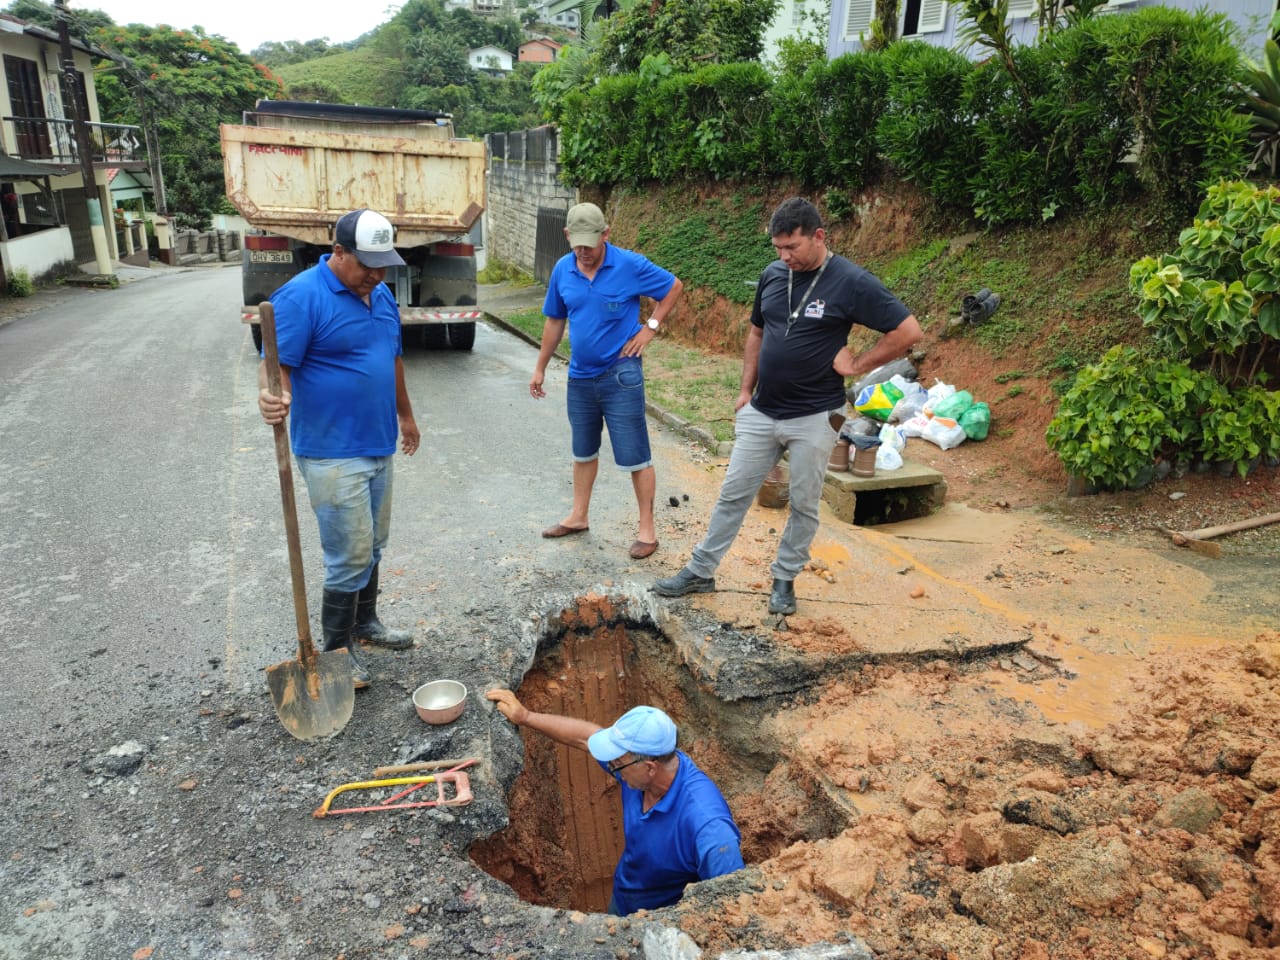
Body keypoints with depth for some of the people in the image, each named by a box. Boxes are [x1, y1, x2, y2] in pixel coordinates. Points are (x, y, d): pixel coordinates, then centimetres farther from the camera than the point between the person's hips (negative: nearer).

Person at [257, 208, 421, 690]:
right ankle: (337, 649, 15)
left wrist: (405, 414, 27)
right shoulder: (301, 297, -16)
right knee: (350, 556, -3)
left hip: (378, 447, 8)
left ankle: (365, 622, 37)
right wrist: (272, 396, -43)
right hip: (333, 455, -8)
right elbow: (276, 363, -21)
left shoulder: (381, 294, 9)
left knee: (371, 546, 19)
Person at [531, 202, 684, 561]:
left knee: (634, 456, -1)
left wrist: (650, 327, -8)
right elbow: (554, 321, 12)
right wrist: (540, 368, 14)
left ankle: (647, 530, 9)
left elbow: (674, 286, 1)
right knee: (583, 451, 19)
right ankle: (578, 516, 34)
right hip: (580, 377, 5)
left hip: (620, 376, -5)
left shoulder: (630, 265, -12)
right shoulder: (562, 270, 0)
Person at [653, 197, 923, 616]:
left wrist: (857, 365, -10)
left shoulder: (852, 283, -13)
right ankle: (700, 572, 20)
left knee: (804, 505, 9)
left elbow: (908, 331, -11)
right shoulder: (772, 275, 3)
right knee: (733, 494, 10)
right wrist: (746, 389, 11)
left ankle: (785, 580, 26)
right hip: (760, 412, 5)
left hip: (814, 417, -4)